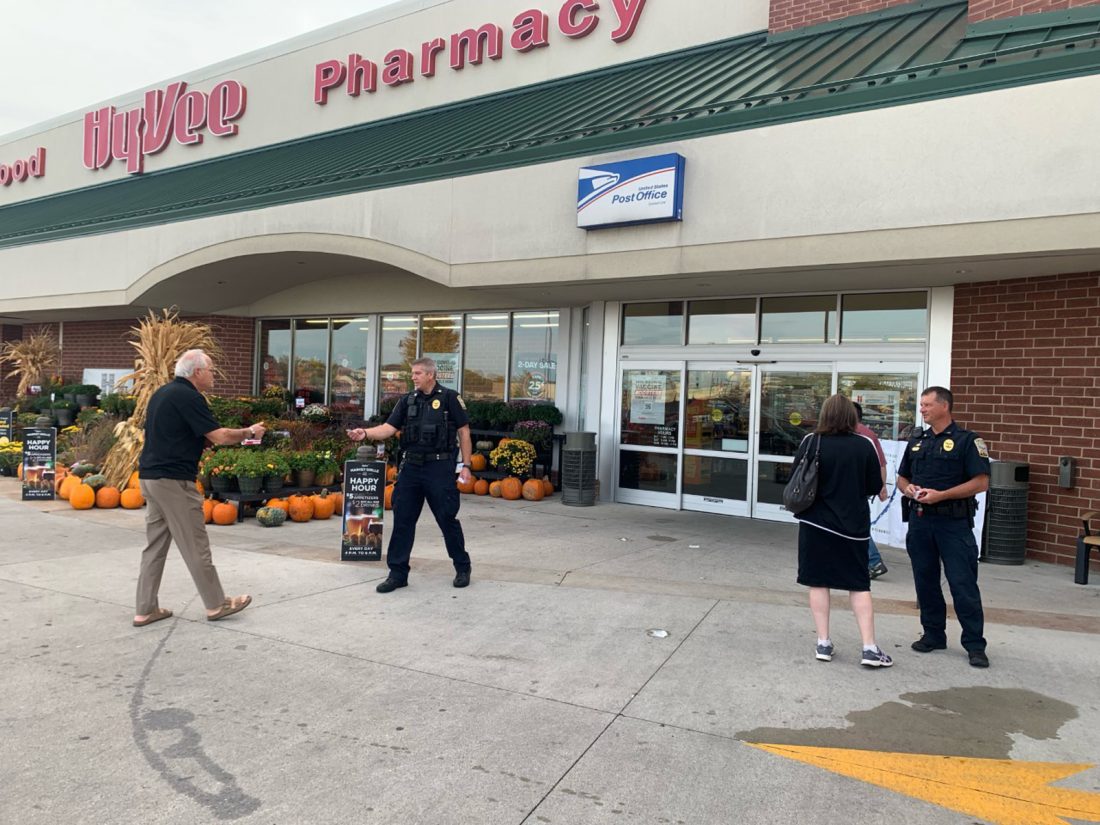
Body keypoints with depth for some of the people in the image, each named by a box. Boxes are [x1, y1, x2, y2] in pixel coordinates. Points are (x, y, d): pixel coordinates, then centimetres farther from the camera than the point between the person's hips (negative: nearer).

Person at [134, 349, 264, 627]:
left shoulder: (163, 393, 15)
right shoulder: (188, 396, -14)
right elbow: (220, 436, -18)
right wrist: (249, 432, -2)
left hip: (150, 477, 10)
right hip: (173, 480, -10)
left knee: (155, 545, 12)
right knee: (195, 546, 0)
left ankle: (146, 609, 15)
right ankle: (217, 605, 10)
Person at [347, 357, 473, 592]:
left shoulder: (449, 398, -3)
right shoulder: (407, 401, 10)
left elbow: (464, 432, -2)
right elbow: (388, 428, 2)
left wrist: (466, 465, -6)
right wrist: (365, 433, -16)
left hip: (440, 467, -5)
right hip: (411, 467, 5)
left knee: (448, 519, 3)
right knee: (402, 520, 5)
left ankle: (463, 568, 22)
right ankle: (398, 573, 16)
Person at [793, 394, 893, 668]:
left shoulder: (811, 442, -9)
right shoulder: (864, 445, -7)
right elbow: (875, 486, 0)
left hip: (816, 522, -1)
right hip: (853, 524, 1)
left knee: (818, 582, 9)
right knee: (859, 585, 10)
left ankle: (823, 643, 13)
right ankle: (869, 648, 8)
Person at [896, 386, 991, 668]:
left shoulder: (967, 441, -5)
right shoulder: (917, 440, 13)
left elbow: (981, 483, -12)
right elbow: (902, 477, 19)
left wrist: (941, 495, -19)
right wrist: (908, 489, -4)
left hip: (953, 522, -6)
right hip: (919, 520, 6)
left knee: (963, 584, -3)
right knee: (925, 581, 11)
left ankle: (975, 645, 7)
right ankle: (933, 635, 24)